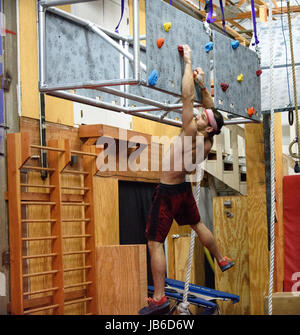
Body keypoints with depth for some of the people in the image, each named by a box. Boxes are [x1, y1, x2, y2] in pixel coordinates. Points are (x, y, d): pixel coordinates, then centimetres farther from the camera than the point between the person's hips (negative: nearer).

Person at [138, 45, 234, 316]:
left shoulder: (191, 136, -27)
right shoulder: (208, 142, -8)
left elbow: (187, 97, -27)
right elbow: (211, 109, 9)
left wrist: (188, 62, -22)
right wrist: (203, 85, 5)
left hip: (168, 192, -8)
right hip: (184, 189, 8)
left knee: (155, 242, -6)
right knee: (197, 224, 31)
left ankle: (159, 298, -10)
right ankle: (223, 260, 49)